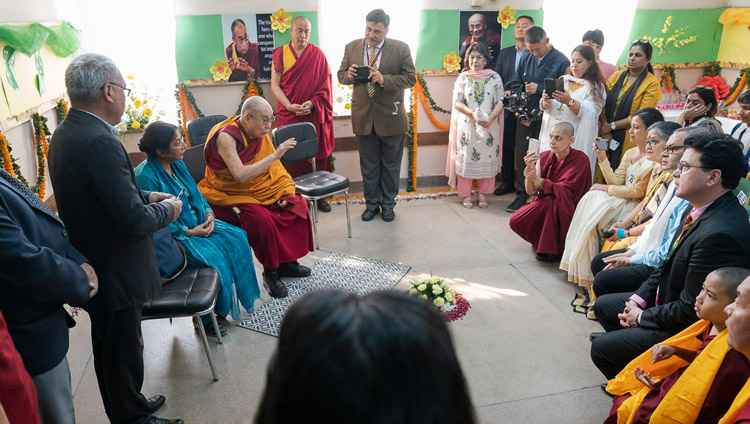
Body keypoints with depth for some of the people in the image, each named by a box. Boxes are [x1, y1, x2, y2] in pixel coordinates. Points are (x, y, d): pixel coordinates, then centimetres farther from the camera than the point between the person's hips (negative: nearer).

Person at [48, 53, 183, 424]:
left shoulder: (65, 133, 3)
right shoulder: (100, 142, -28)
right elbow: (134, 222, -28)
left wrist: (147, 196, 6)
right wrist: (168, 209, -10)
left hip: (90, 266, 10)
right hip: (116, 275, -10)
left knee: (110, 349, 26)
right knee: (125, 352, 10)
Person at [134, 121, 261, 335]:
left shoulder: (177, 163, 5)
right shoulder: (145, 176, -21)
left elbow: (195, 193, 14)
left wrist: (208, 214, -4)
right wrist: (190, 232, -20)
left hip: (197, 223, 9)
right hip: (172, 236, -8)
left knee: (236, 238, -7)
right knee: (214, 257, -25)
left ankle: (237, 294, 5)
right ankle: (206, 317, -7)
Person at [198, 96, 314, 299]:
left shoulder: (260, 132, 0)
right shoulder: (226, 136, -23)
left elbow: (272, 166, 8)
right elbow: (240, 176, -34)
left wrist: (285, 192, -6)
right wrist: (275, 155, -35)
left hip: (260, 191, 8)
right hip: (231, 194, -7)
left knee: (298, 204, -7)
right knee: (261, 219, -31)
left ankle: (287, 261, 5)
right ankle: (270, 273, -11)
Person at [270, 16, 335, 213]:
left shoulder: (317, 54, 5)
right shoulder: (280, 53, 5)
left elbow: (325, 84, 2)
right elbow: (275, 85, 1)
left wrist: (312, 103, -14)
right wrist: (289, 106, -13)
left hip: (314, 114, 0)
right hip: (288, 114, 0)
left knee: (317, 155, 3)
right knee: (291, 157, -1)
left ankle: (318, 195, 13)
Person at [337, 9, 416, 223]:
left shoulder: (401, 48, -5)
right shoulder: (351, 48, 3)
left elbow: (410, 78, -9)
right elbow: (341, 75, 9)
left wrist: (384, 79, -24)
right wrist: (349, 75, -16)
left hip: (391, 116, -2)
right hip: (363, 117, 2)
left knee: (391, 164, 11)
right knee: (368, 165, 12)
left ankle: (388, 203, 27)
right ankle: (372, 203, 27)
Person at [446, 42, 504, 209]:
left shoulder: (495, 78, 5)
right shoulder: (463, 78, 5)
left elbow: (500, 102, 2)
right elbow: (457, 102, -1)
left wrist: (491, 117, -16)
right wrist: (472, 114, -16)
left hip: (489, 126, 1)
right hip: (467, 125, 0)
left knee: (487, 158, 3)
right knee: (466, 157, 0)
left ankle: (482, 193, 17)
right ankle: (466, 194, 12)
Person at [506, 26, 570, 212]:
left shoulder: (561, 61, -7)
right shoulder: (525, 59, 8)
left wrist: (539, 89, -18)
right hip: (525, 119, 5)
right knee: (522, 158, 11)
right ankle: (521, 196, 25)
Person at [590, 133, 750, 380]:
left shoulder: (720, 234, -34)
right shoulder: (700, 211, -3)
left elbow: (691, 309, -27)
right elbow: (668, 263, 10)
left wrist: (641, 317, -13)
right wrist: (639, 298, 1)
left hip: (687, 330, -10)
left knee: (601, 349, -8)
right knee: (603, 305, 19)